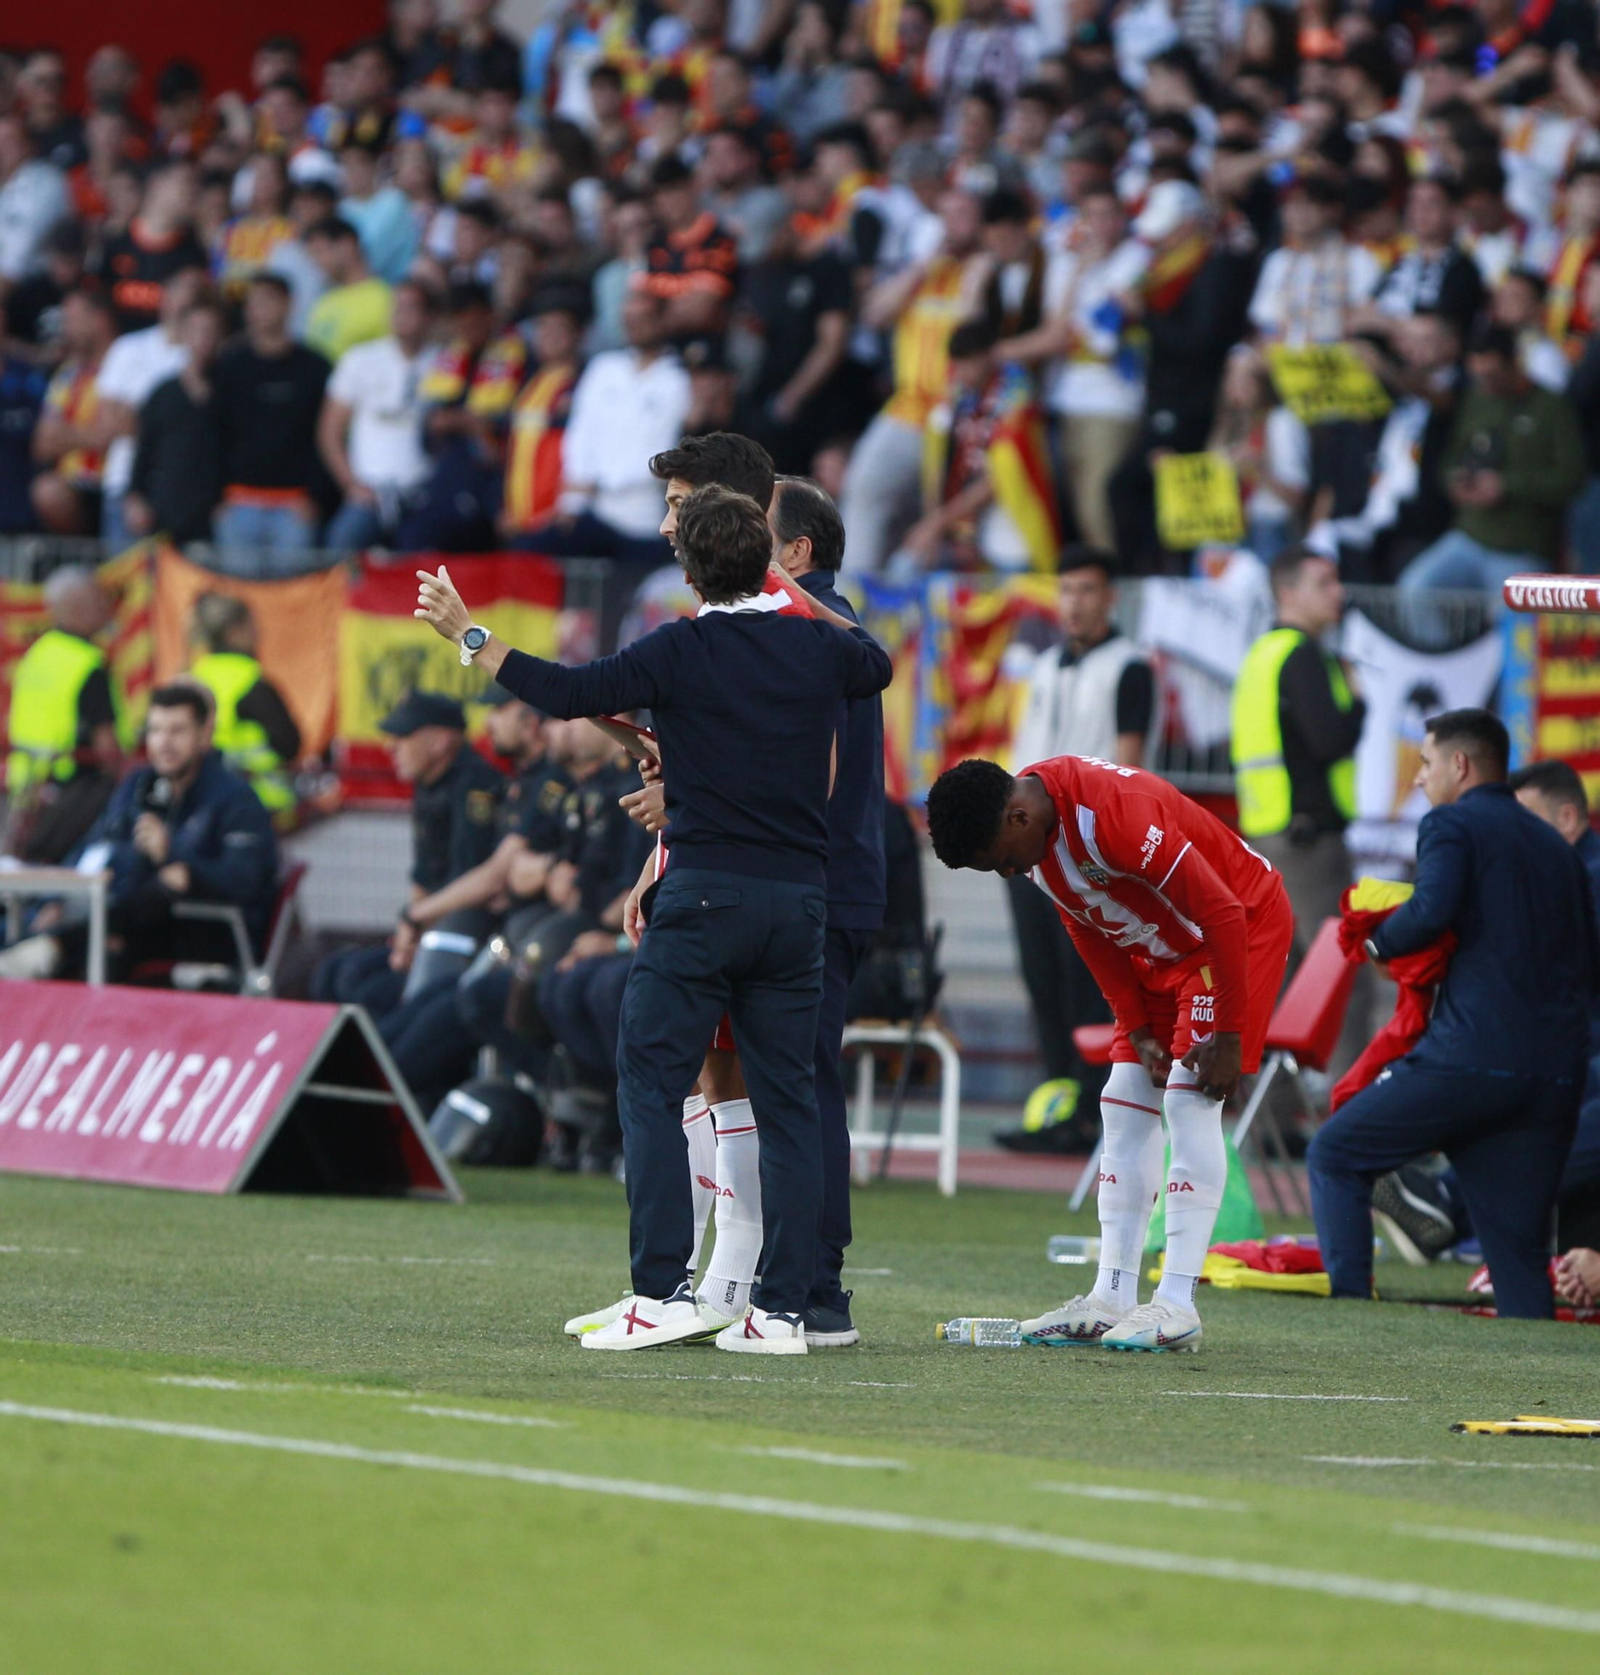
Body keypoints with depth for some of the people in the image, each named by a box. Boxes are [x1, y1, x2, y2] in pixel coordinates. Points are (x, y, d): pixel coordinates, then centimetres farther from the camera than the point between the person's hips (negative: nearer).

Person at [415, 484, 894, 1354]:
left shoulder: (682, 652, -7)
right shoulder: (817, 647, 7)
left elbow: (572, 693, -9)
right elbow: (878, 666, 29)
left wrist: (467, 635, 2)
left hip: (705, 892, -5)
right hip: (799, 898, 5)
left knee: (650, 1086, 1)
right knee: (787, 1101, 6)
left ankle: (664, 1291, -8)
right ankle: (782, 1308, 4)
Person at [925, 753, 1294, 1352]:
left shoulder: (1117, 813, -35)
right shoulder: (1031, 840, -7)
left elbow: (1223, 913, -30)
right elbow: (1090, 933, 7)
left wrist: (1229, 1036, -24)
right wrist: (1139, 1030, 0)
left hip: (1246, 923, -9)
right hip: (1158, 952, 9)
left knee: (1189, 1100, -17)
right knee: (1124, 1107, 4)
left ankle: (1177, 1304, -18)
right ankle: (1111, 1299, 5)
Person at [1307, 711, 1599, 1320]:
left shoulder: (1451, 825, 2)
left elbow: (1432, 910, -17)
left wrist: (1380, 941, 1)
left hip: (1472, 1055, -6)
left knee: (1336, 1156, 8)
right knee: (1519, 1249, 8)